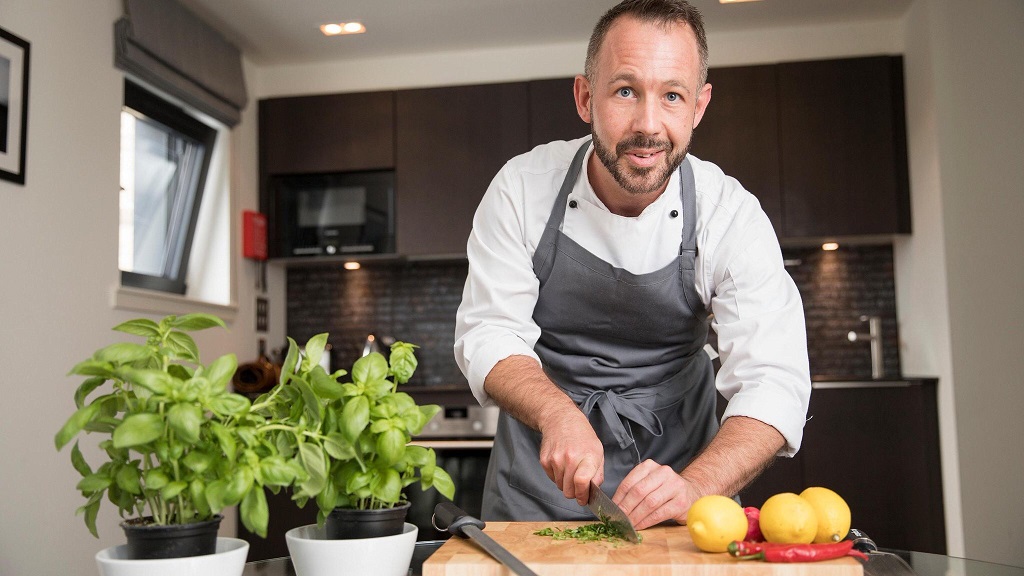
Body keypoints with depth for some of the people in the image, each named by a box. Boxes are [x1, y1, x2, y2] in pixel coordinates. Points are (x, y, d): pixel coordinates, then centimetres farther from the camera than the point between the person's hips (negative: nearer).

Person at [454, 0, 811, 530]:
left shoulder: (731, 215, -15)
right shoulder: (522, 188, -12)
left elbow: (774, 384, -20)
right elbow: (487, 334, -11)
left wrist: (694, 487, -37)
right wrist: (557, 413, -30)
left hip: (675, 463, 0)